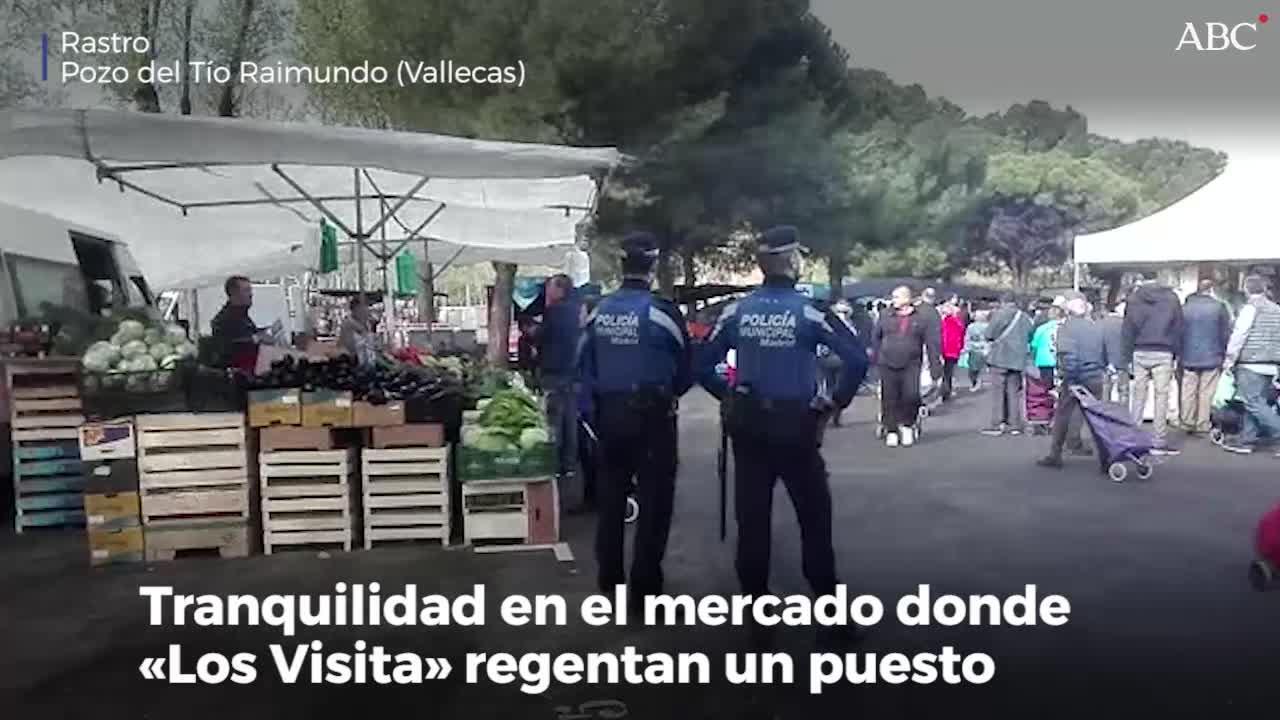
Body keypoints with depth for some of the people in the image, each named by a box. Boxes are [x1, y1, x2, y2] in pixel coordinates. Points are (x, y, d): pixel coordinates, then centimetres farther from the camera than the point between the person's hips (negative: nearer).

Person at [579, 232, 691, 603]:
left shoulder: (599, 311, 0)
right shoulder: (662, 311, -14)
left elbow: (585, 364, 5)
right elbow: (685, 369, -5)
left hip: (608, 412, 5)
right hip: (652, 413, -5)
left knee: (610, 494, 17)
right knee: (654, 500, 5)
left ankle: (608, 577, 27)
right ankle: (644, 585, 8)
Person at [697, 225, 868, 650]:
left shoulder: (737, 311, 0)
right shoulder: (807, 312, -9)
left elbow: (703, 366, 0)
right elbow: (857, 359, -17)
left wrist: (729, 398, 10)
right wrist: (836, 401, -5)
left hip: (748, 424, 3)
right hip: (797, 424, -3)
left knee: (751, 520, 8)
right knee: (814, 520, 9)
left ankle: (758, 619, 16)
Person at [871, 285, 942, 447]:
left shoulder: (922, 318, 1)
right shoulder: (886, 317, 6)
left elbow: (932, 343, 1)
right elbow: (876, 337, 15)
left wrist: (935, 366, -4)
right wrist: (875, 358, 11)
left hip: (911, 365, -2)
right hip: (888, 365, 2)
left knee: (911, 395, -15)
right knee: (890, 399, 3)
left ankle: (907, 425, 10)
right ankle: (891, 431, 17)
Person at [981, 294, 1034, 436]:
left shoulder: (1000, 314, -8)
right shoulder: (1025, 317, 9)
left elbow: (989, 334, -9)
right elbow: (1030, 337, 14)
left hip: (1000, 357, -5)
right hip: (1018, 359, 5)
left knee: (998, 391, -1)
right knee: (1014, 392, 10)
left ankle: (997, 424, -2)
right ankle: (1014, 424, 12)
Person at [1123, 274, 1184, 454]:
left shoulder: (1133, 299, 4)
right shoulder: (1172, 298, 3)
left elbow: (1128, 328, 4)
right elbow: (1178, 328, 4)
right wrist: (1176, 353, 10)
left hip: (1140, 352, 2)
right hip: (1163, 353, -2)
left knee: (1139, 395, 8)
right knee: (1161, 396, 0)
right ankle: (1160, 442, 0)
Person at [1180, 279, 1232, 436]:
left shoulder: (1185, 307, 0)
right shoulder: (1219, 307, -6)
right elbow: (1226, 333, -2)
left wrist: (1180, 354, 14)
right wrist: (1223, 355, 10)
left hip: (1189, 358, 2)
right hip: (1212, 358, -2)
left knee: (1188, 393, 8)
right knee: (1206, 394, 3)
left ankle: (1187, 424, 9)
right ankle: (1202, 426, 5)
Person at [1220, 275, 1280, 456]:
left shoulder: (1251, 307, -7)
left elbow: (1239, 334, -12)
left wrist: (1230, 358, -6)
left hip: (1251, 364, -8)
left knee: (1254, 403, -7)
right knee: (1257, 403, 9)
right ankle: (1246, 440, 10)